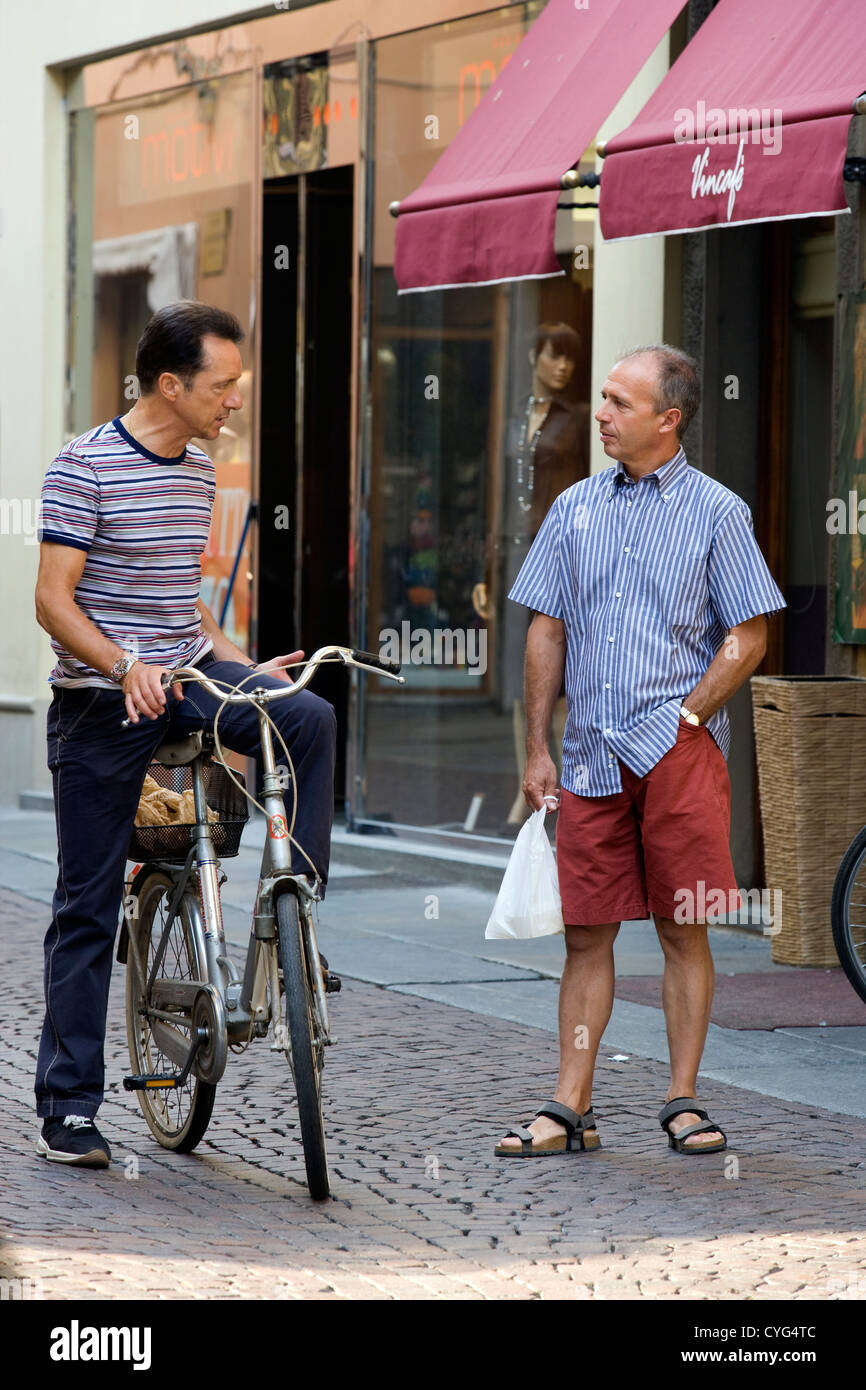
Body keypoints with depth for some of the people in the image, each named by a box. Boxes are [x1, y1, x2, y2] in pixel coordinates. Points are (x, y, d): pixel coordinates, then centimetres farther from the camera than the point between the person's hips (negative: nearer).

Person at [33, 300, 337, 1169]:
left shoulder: (198, 472, 10)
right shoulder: (85, 467, -12)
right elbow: (54, 601, -16)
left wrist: (243, 670, 7)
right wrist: (125, 665, -32)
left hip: (184, 674, 6)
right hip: (101, 701, -5)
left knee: (310, 719, -23)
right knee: (88, 904, -1)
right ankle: (67, 1110, 7)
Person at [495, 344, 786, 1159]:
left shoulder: (715, 511, 1)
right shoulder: (575, 509, 12)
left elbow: (748, 636, 0)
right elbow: (547, 631, 13)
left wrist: (684, 719, -9)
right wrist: (536, 748, 8)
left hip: (677, 750, -3)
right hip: (592, 755, 3)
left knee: (682, 930, 0)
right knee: (586, 933, 4)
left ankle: (683, 1102, 8)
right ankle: (570, 1110, 7)